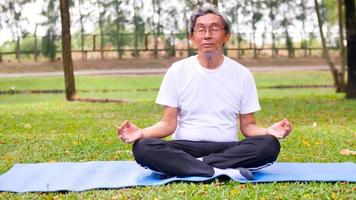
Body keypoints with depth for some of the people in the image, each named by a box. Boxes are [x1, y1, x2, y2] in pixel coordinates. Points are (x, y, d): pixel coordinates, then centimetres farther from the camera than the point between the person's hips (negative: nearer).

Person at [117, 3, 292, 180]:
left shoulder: (242, 74, 4)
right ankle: (223, 172, -34)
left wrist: (268, 131, -17)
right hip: (184, 148, 0)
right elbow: (169, 124, 1)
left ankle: (190, 168, -25)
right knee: (143, 147, -30)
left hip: (228, 150, 1)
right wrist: (142, 132, -19)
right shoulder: (177, 71, 3)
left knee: (269, 145, -28)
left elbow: (247, 126, 6)